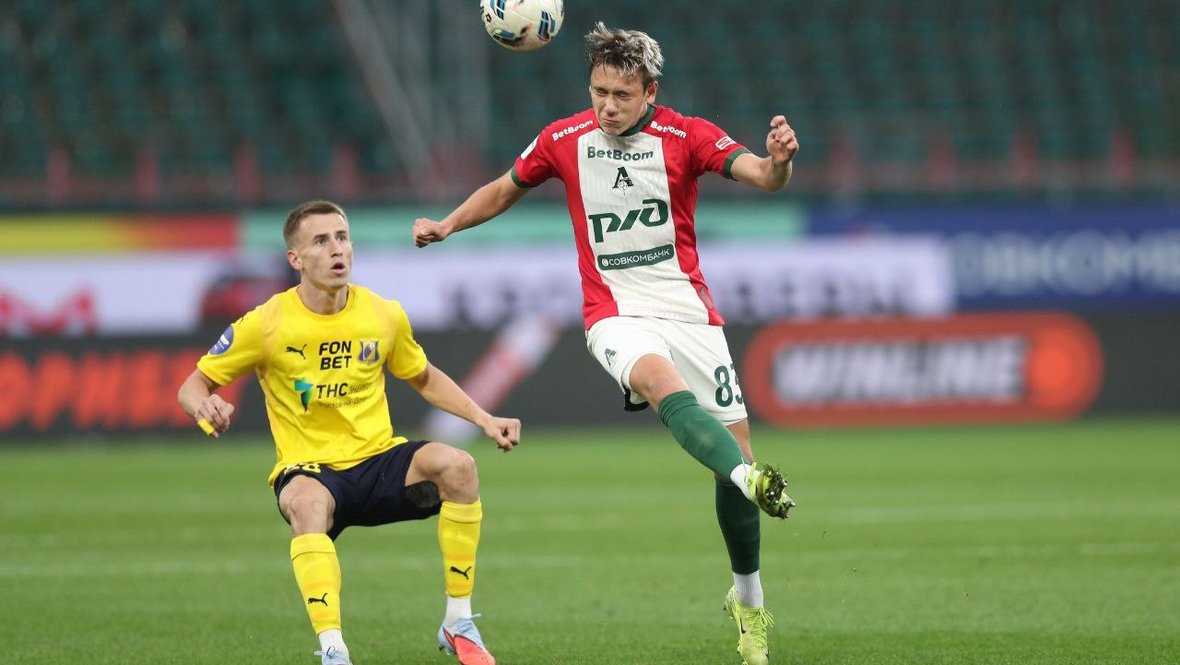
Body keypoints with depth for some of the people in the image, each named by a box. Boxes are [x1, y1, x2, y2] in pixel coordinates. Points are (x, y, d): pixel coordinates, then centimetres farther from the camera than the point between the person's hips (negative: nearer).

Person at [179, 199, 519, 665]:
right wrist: (205, 406, -23)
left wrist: (484, 419, 9)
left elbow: (424, 379, 20)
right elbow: (193, 386, 1)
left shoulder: (385, 316, 2)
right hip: (308, 468, -3)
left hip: (379, 460, 3)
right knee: (307, 503, -40)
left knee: (456, 466, -28)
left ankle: (458, 624, -15)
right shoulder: (265, 325, -7)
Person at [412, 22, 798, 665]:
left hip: (689, 309, 1)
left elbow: (759, 175, -18)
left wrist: (777, 161, -40)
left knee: (735, 442, -3)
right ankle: (751, 481, -59)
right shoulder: (563, 140, 3)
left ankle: (748, 600, 16)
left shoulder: (686, 136, -3)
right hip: (615, 314, -1)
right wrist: (446, 226, 12)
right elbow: (506, 188, 22)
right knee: (661, 378, -36)